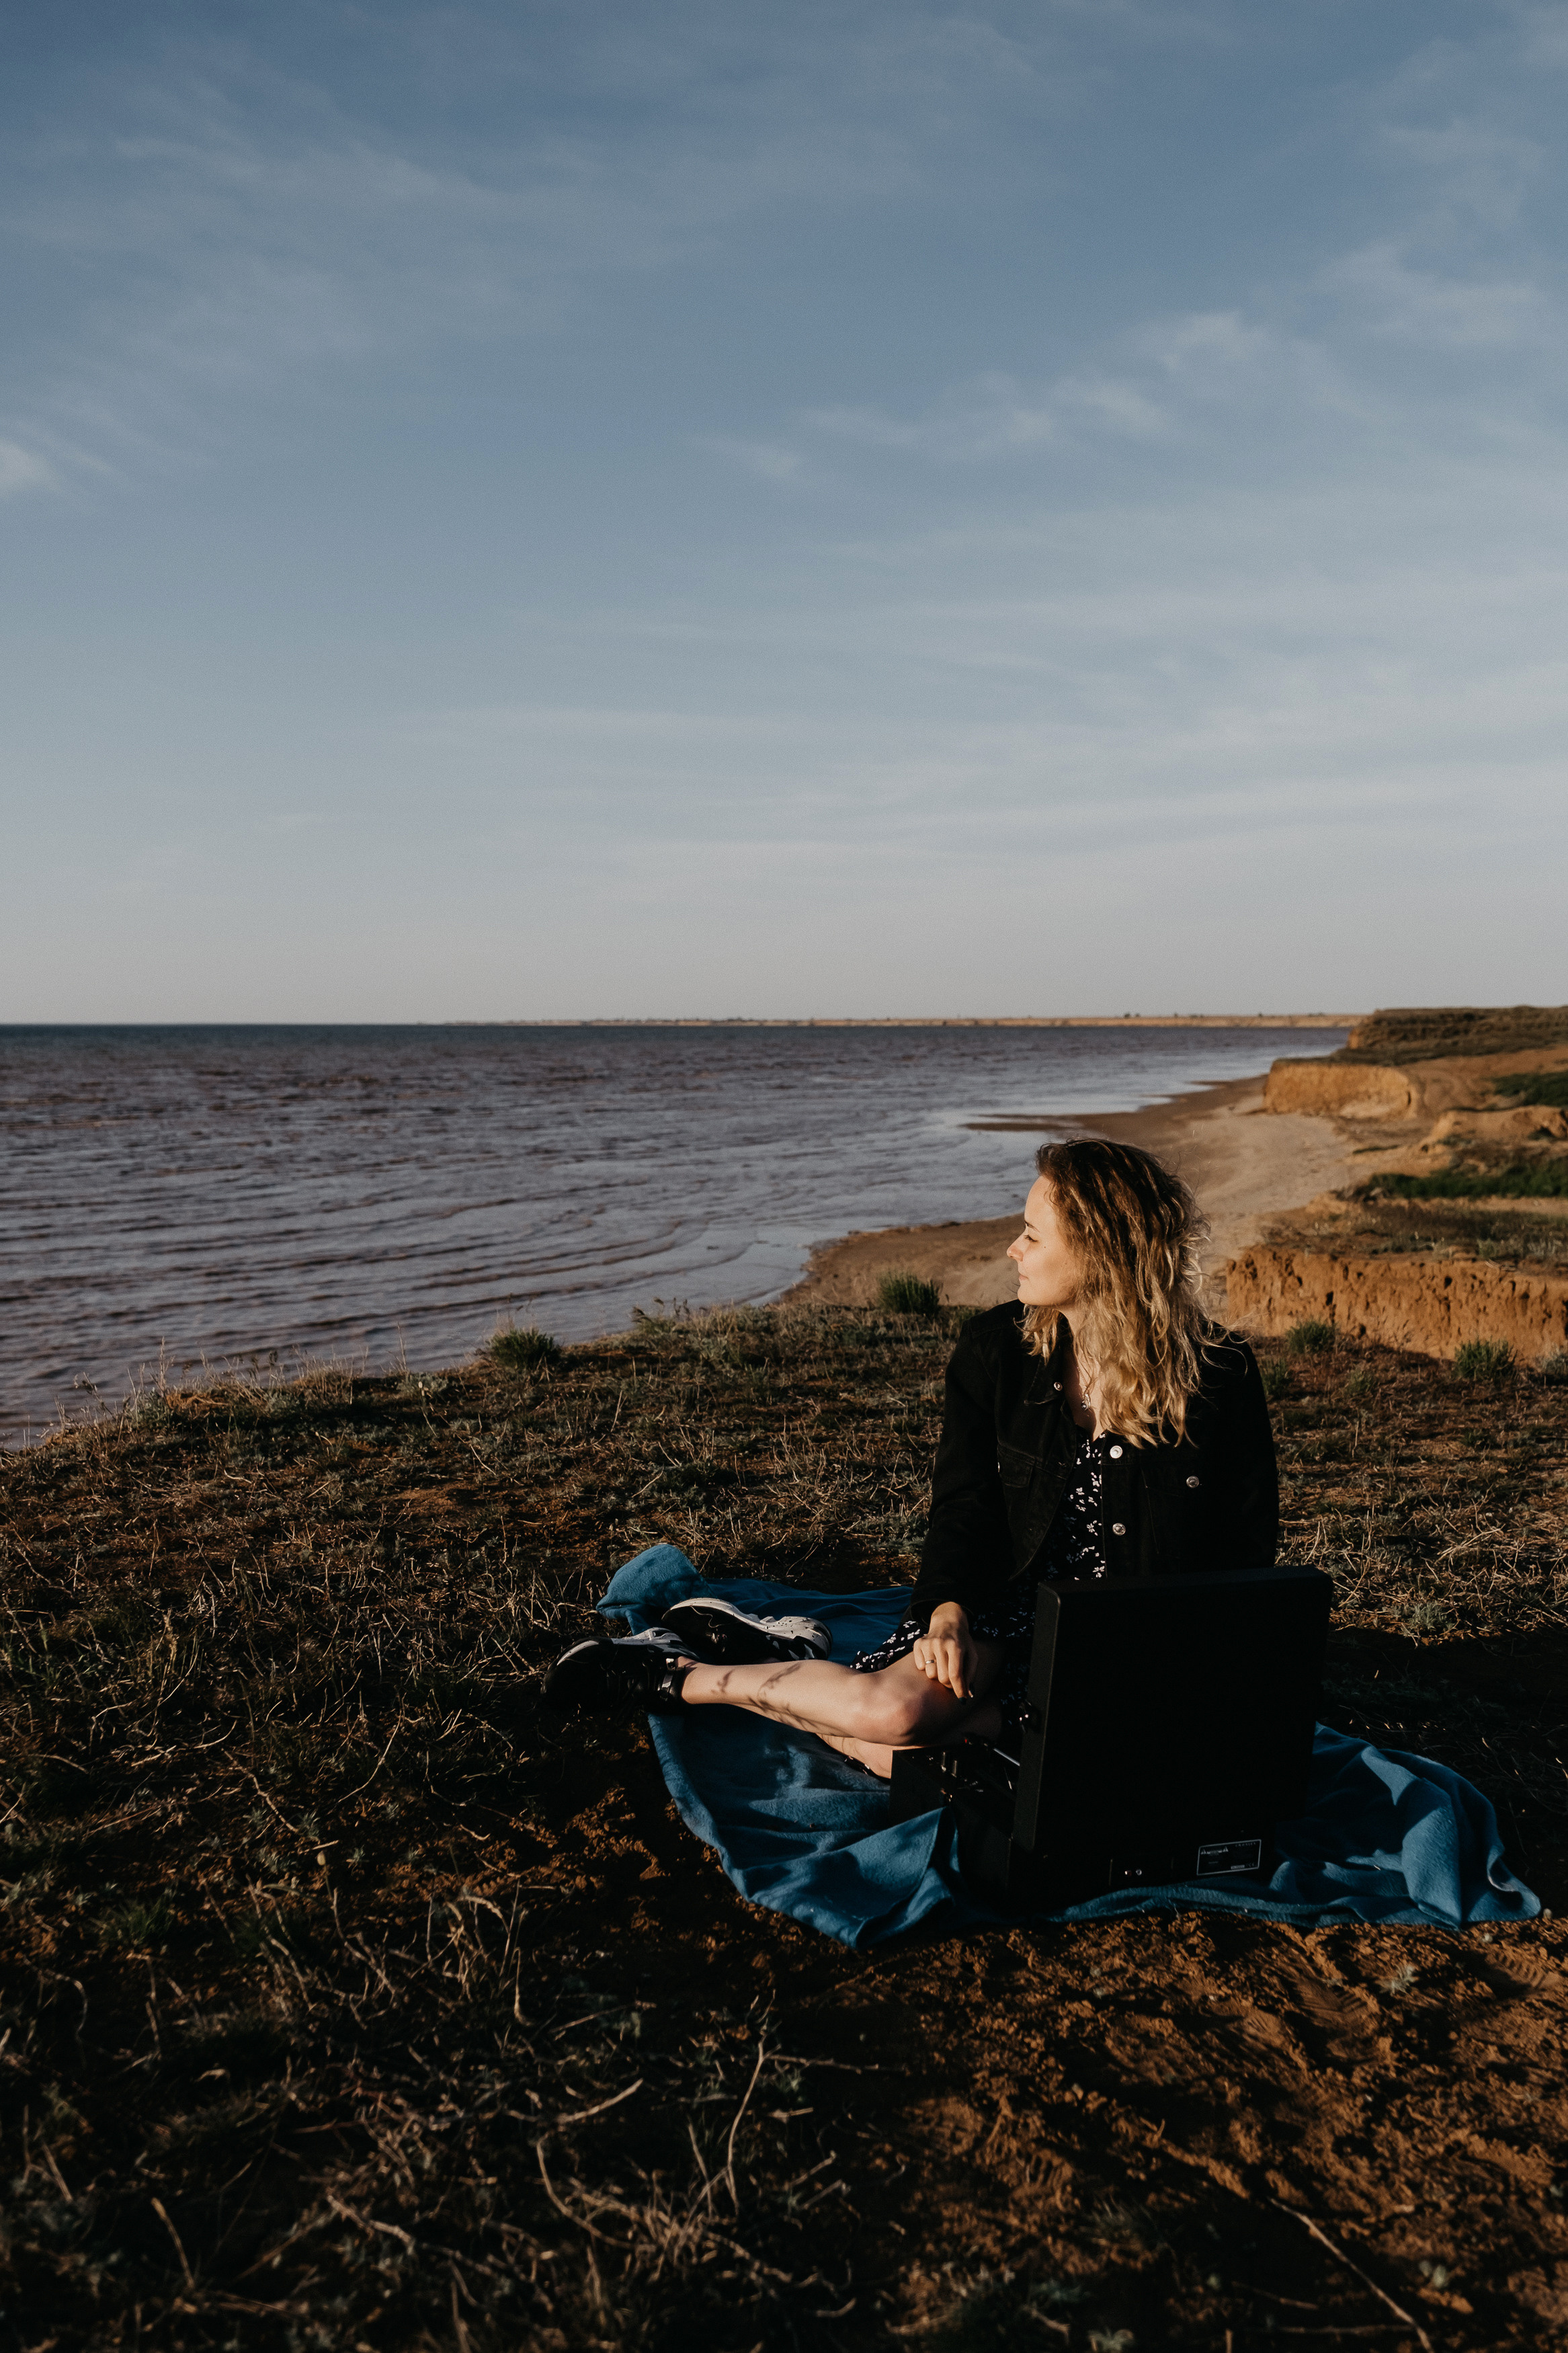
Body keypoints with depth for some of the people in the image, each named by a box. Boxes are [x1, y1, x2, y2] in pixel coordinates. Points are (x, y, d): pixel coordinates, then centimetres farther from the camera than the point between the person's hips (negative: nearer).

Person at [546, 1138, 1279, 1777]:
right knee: (894, 1711, -32)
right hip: (1011, 1606, 2)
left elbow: (1248, 1553, -3)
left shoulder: (1220, 1378, -10)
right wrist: (949, 1614, -19)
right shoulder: (995, 1346, -2)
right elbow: (963, 1501, -2)